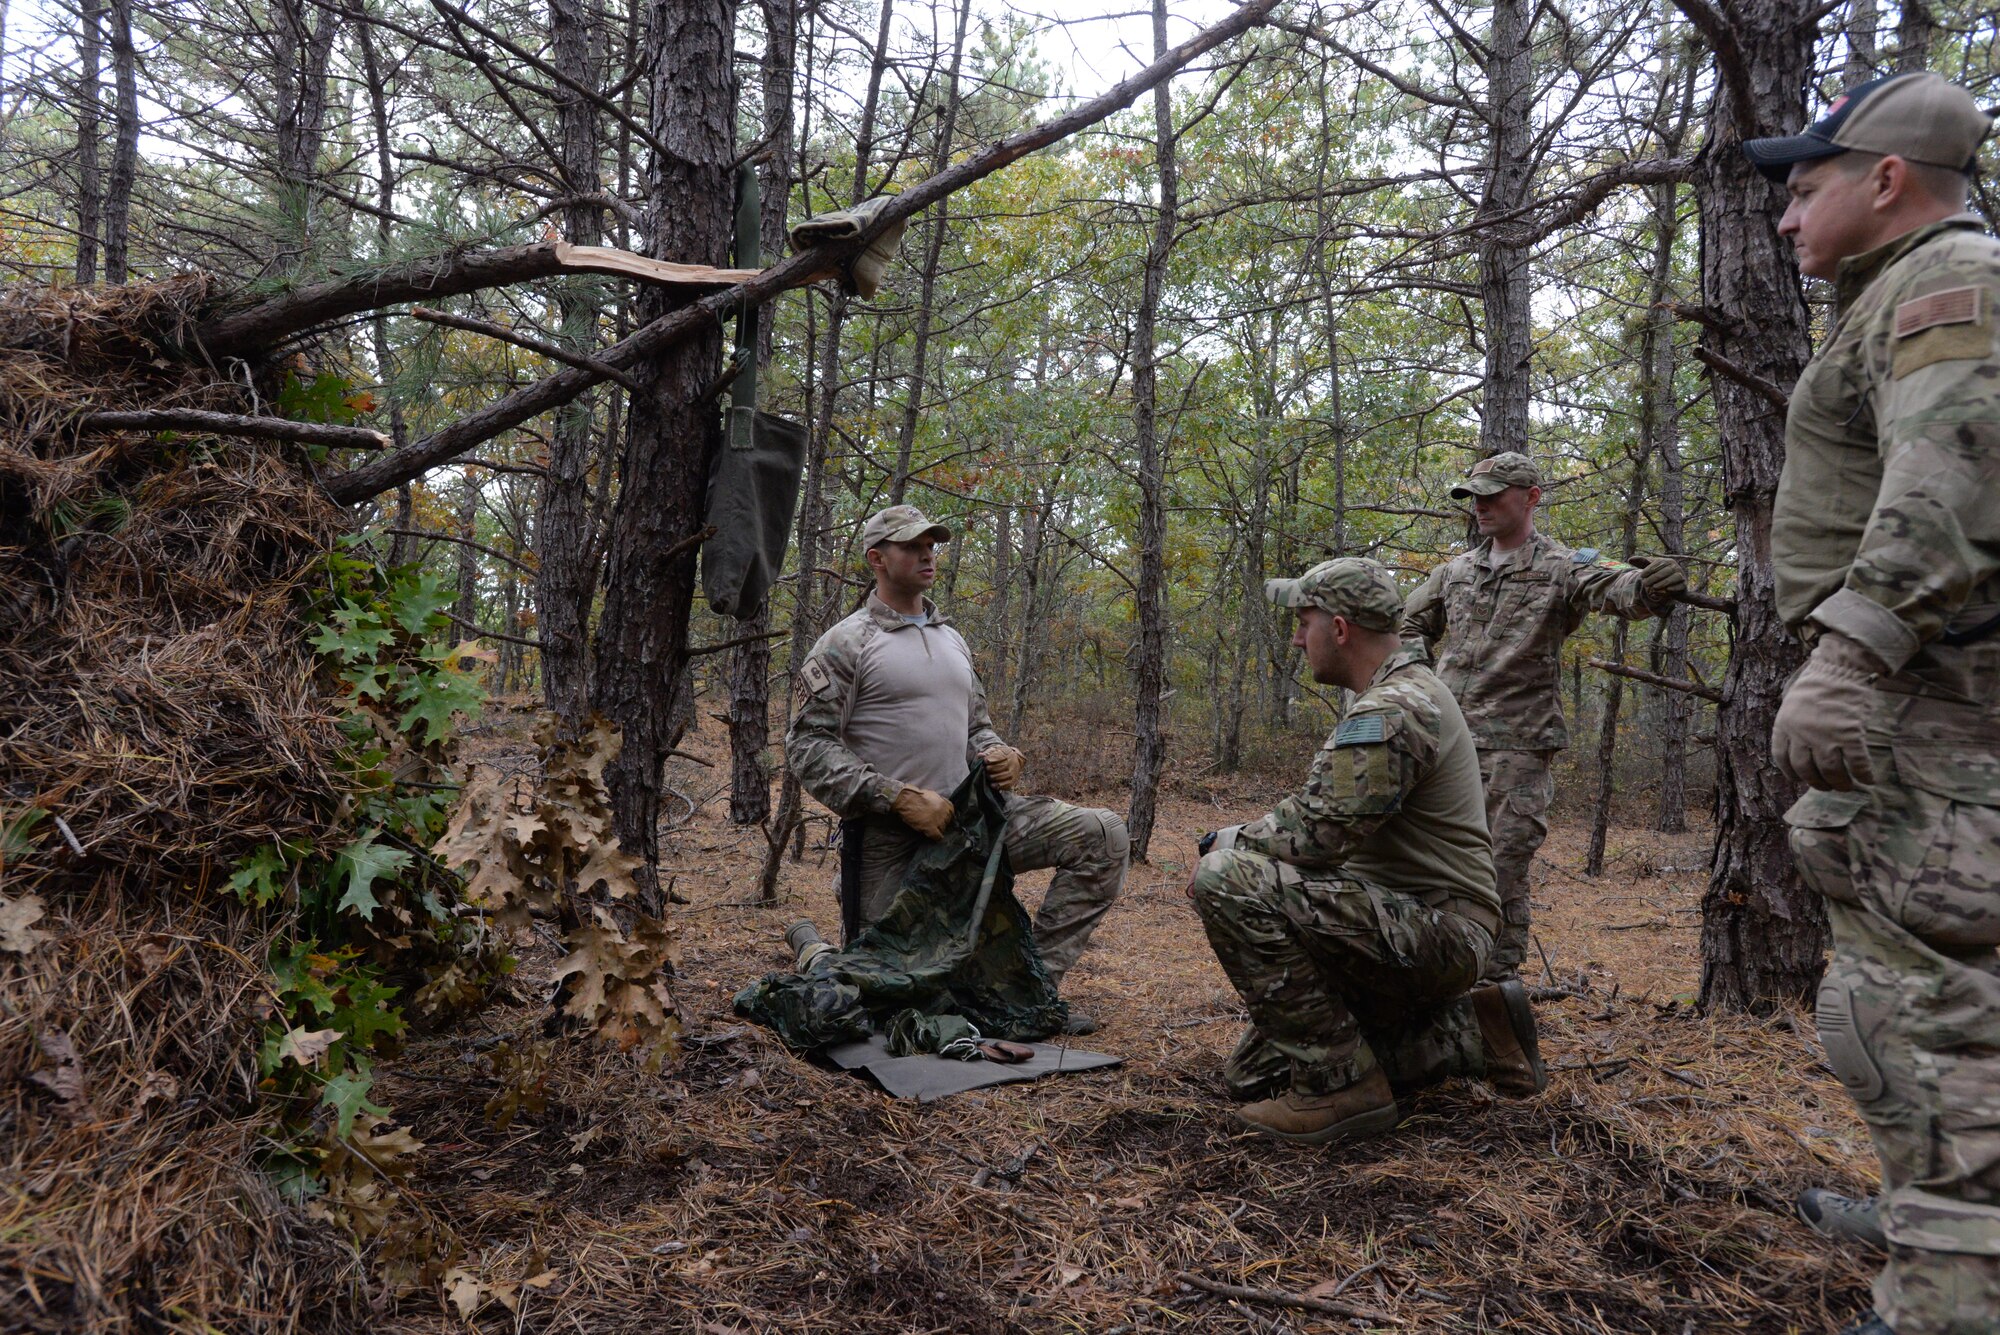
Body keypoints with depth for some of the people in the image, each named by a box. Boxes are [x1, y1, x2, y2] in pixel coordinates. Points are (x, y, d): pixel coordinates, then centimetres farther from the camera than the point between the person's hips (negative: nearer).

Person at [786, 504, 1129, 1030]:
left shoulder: (952, 640, 15)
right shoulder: (846, 643, -7)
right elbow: (807, 747, -13)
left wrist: (999, 754, -3)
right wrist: (900, 798, -22)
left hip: (969, 814, 6)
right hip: (888, 837, -5)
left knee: (1103, 835, -9)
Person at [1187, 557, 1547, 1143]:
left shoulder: (1392, 711, -20)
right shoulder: (1401, 692, 15)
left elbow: (1313, 836, -25)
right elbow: (1323, 814, 19)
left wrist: (1225, 842, -8)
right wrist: (1241, 843, 6)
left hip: (1436, 932, -10)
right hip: (1403, 927, 10)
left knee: (1227, 882, -26)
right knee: (1255, 1073, 9)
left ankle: (1340, 1086, -16)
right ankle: (1472, 1033, 14)